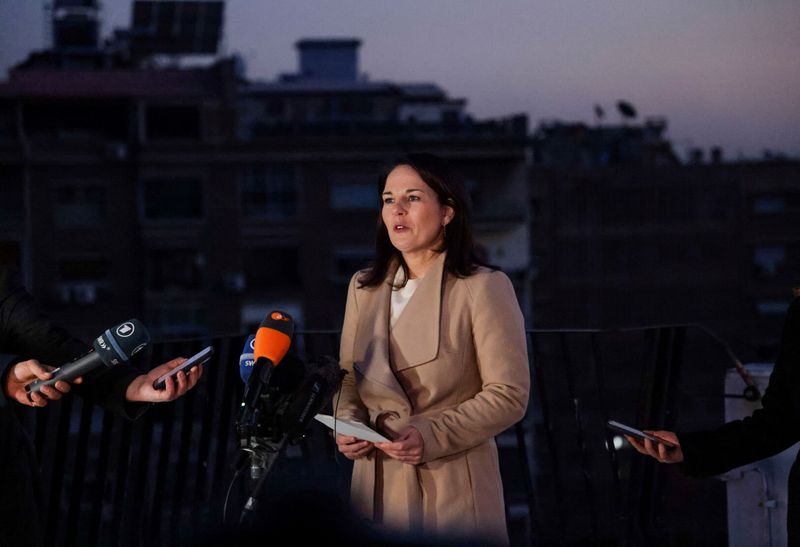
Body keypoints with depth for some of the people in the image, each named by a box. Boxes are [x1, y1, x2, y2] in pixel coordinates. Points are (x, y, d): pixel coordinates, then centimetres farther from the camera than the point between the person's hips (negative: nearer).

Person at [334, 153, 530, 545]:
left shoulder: (484, 289, -9)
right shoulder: (364, 288, 10)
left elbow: (508, 395, -11)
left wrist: (433, 435, -21)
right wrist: (348, 424, -6)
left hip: (453, 485, -5)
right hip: (377, 482, 5)